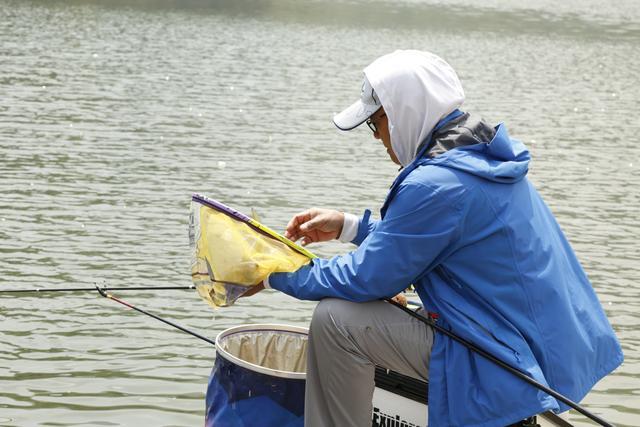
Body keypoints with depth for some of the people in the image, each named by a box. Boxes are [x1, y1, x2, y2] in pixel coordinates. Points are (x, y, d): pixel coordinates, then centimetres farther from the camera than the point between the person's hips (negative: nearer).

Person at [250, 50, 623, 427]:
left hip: (509, 369, -10)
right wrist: (348, 226, 18)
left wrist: (276, 275, -2)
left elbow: (366, 279, -15)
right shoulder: (484, 155, 8)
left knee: (335, 319, -12)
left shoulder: (436, 184, -22)